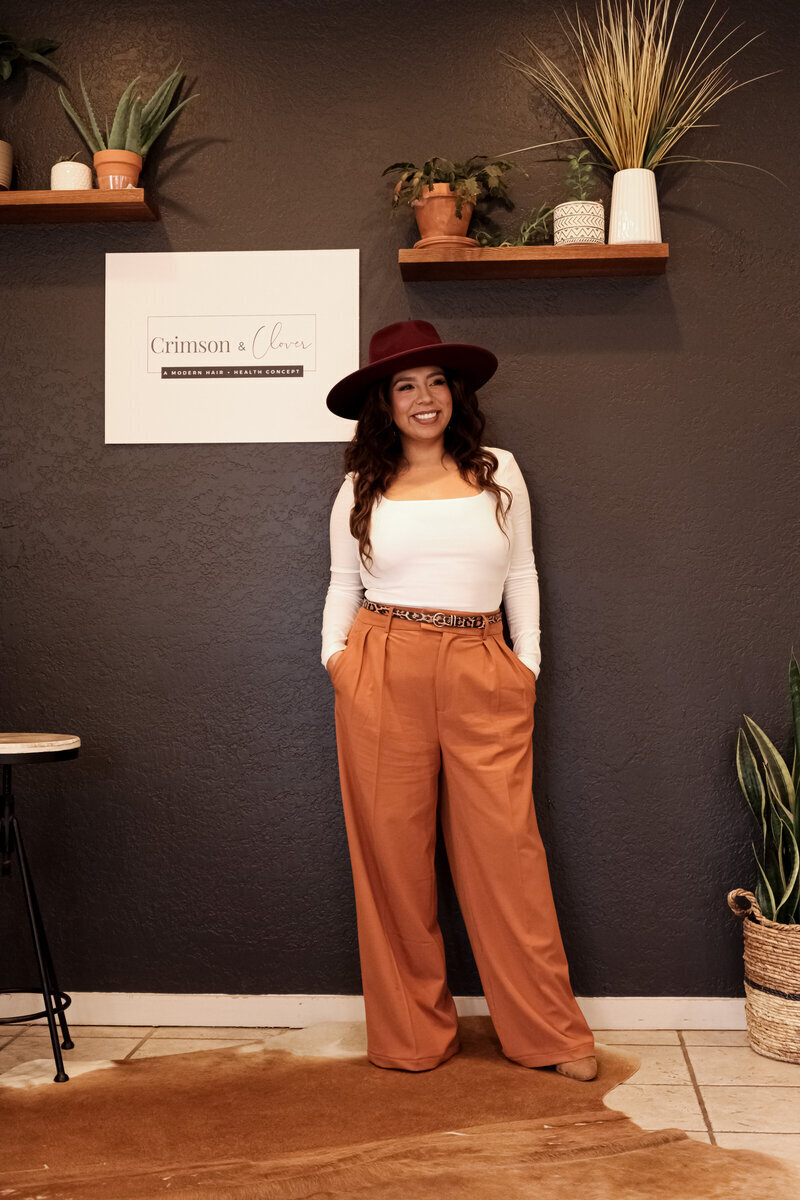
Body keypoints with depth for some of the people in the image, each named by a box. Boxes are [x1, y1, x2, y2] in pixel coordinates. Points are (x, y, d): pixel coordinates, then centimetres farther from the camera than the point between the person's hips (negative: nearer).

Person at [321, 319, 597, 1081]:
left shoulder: (498, 472, 11)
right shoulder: (361, 489, 10)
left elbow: (521, 574, 13)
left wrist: (528, 664, 6)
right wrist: (335, 657, 3)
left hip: (483, 673, 0)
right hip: (382, 673, 0)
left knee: (506, 846, 0)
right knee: (392, 848, 4)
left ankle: (549, 1033, 13)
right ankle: (411, 1035, 19)